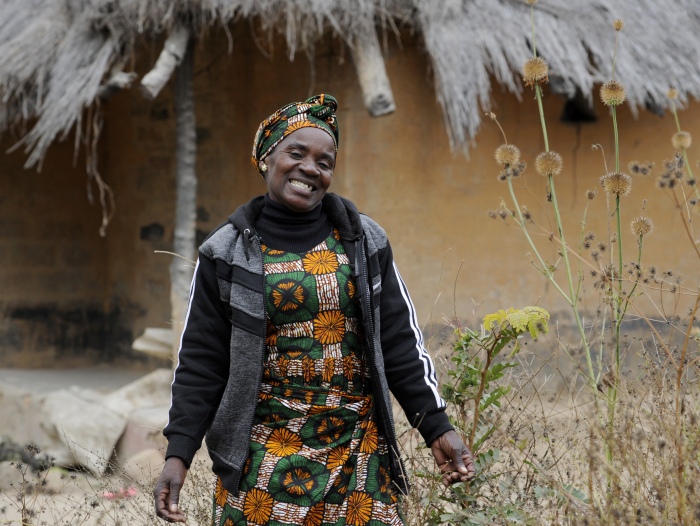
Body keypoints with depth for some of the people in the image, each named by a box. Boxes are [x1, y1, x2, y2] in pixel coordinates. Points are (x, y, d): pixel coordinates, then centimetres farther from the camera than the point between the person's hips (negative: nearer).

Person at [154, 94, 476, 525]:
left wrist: (438, 428, -2)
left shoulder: (364, 242, 5)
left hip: (358, 454, 2)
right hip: (263, 457, -1)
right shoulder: (228, 253, 0)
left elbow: (401, 344, 6)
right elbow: (201, 362, 0)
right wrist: (178, 453, -7)